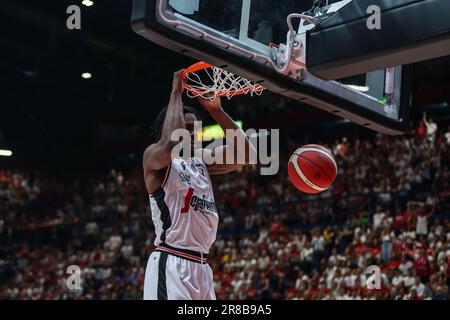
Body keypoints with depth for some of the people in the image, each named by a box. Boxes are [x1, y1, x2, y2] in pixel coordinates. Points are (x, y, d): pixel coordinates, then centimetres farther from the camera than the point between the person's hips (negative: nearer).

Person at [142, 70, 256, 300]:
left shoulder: (201, 160, 18)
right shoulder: (154, 156, -3)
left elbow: (244, 152, 9)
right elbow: (171, 144, -27)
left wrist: (216, 111, 3)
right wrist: (176, 92, -15)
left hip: (200, 266, 8)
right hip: (170, 263, -8)